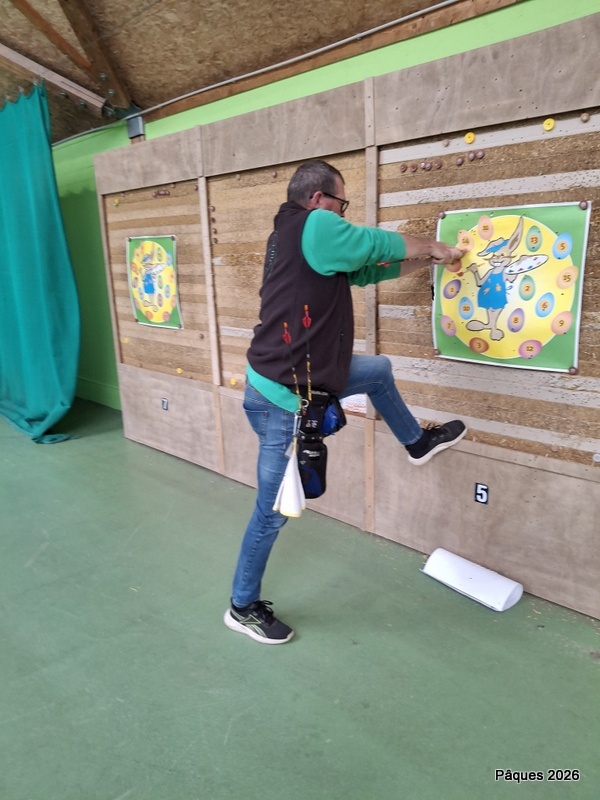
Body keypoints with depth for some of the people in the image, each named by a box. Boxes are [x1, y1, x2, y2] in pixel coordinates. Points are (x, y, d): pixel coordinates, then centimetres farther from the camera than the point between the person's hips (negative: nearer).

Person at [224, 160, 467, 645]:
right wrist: (434, 247, 14)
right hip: (282, 397, -10)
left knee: (380, 369, 23)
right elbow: (381, 245, -5)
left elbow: (368, 271, 20)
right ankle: (243, 608, 24)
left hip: (298, 378, 10)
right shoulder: (313, 227, -15)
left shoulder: (296, 238, 13)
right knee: (273, 512, 3)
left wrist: (427, 259, 21)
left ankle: (417, 442, 45)